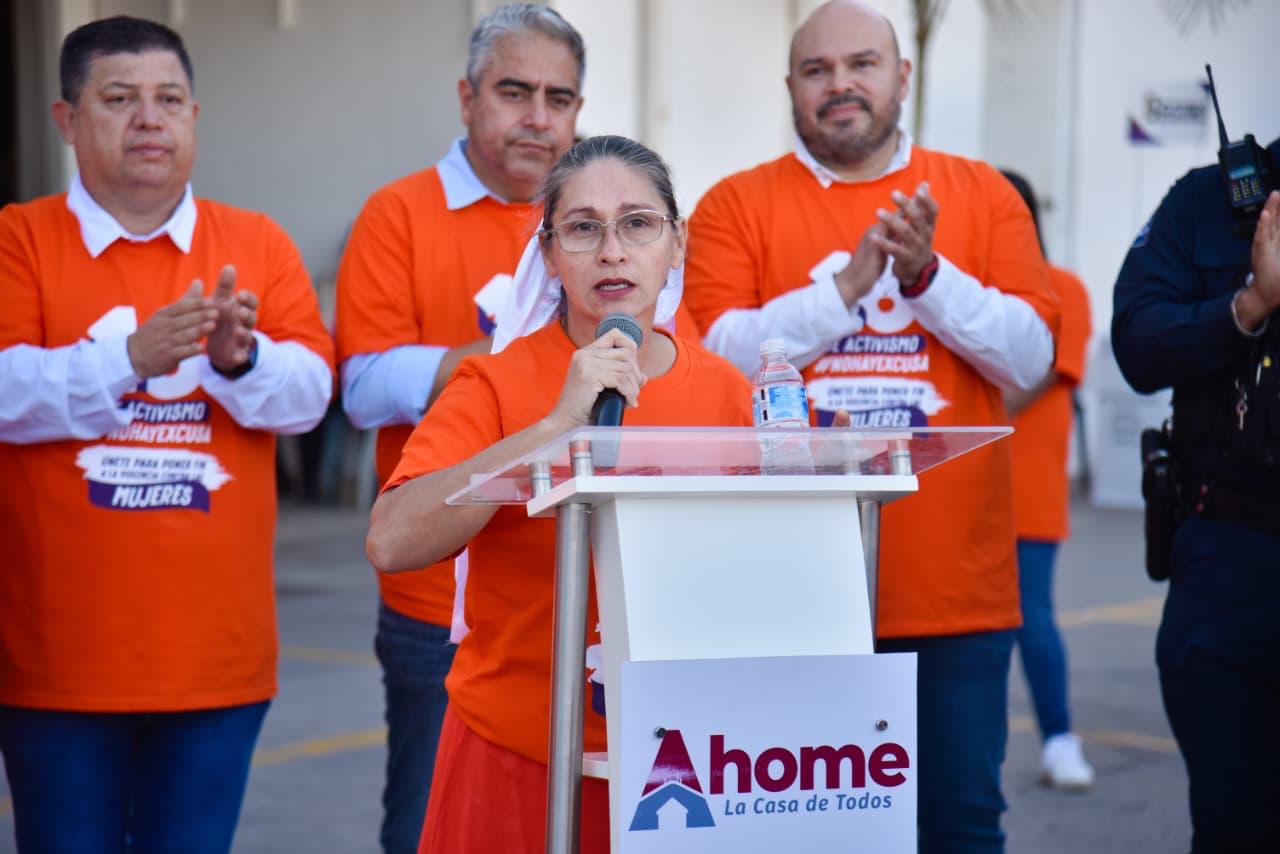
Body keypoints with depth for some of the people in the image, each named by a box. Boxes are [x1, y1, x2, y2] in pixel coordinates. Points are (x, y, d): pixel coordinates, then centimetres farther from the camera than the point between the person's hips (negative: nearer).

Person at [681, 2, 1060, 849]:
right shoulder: (737, 204, 4)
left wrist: (927, 276, -13)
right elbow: (717, 357, -8)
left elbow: (1031, 358, 0)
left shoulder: (984, 196, 8)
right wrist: (847, 283, -15)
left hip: (957, 584, 1)